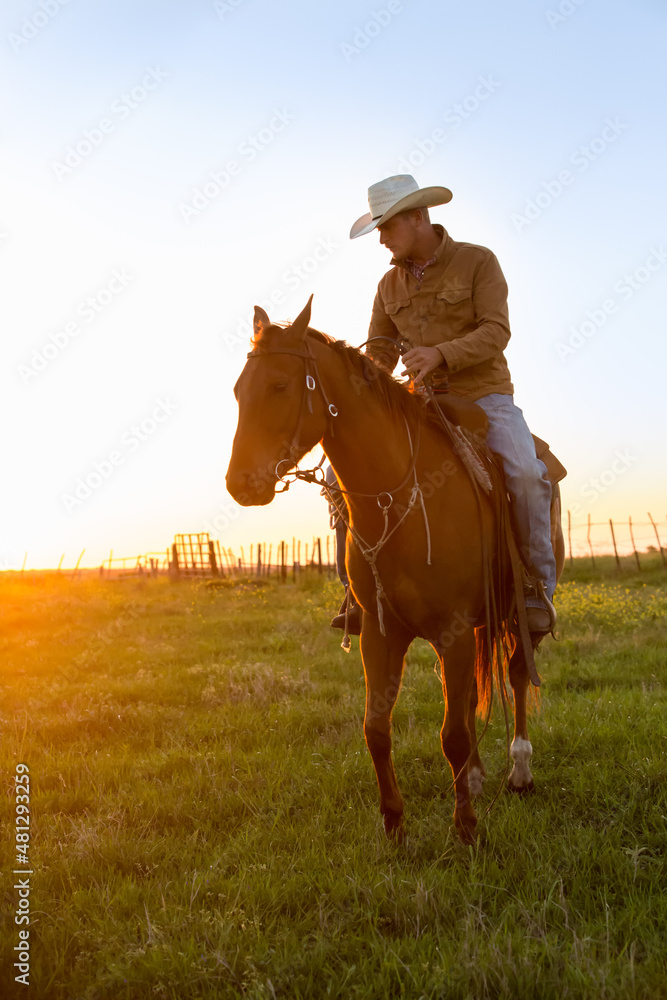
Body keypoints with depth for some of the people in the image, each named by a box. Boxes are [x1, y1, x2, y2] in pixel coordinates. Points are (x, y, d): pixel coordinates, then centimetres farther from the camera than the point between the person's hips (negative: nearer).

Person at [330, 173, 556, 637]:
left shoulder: (478, 261, -3)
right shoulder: (390, 285, 10)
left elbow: (496, 332, -14)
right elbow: (380, 348, 16)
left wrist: (441, 353, -30)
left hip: (485, 395, -4)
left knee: (525, 473, -31)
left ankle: (538, 586, -14)